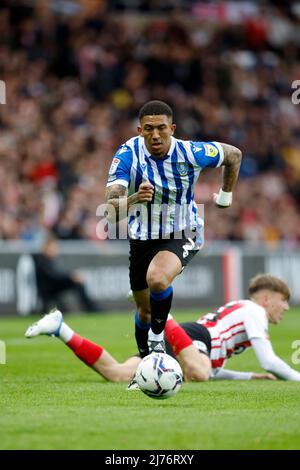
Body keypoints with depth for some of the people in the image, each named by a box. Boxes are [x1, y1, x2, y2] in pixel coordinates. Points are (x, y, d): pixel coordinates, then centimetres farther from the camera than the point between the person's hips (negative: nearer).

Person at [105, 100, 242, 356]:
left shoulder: (190, 153, -20)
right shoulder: (128, 155, -21)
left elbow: (234, 155, 1)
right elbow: (111, 212, -31)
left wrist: (225, 197, 12)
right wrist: (134, 199, -53)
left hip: (182, 235, -2)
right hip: (143, 237, 2)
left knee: (157, 279, -33)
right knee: (145, 310, 16)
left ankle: (157, 337, -8)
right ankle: (145, 358, 44)